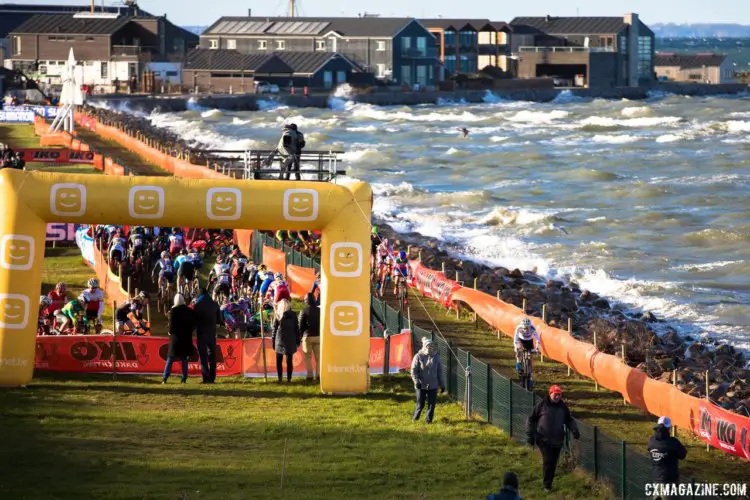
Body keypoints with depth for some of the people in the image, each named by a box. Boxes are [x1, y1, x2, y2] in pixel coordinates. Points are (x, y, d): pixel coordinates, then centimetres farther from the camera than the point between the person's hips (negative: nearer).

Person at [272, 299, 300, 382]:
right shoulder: (292, 315, 0)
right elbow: (296, 328, 4)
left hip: (280, 340, 0)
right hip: (290, 341, 0)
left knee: (279, 360, 6)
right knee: (289, 360, 2)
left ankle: (280, 378, 6)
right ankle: (289, 378, 3)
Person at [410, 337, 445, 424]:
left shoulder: (436, 357, 4)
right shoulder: (418, 357, -6)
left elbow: (439, 372, 10)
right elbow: (414, 371, -7)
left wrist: (442, 385, 10)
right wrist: (416, 381, -21)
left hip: (433, 385, 2)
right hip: (421, 385, -2)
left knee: (432, 404, 1)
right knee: (420, 403, 7)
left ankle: (428, 419, 13)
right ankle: (416, 417, 30)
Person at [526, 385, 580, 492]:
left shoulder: (563, 407, 6)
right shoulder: (542, 405, -5)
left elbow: (569, 420, 18)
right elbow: (531, 419, 3)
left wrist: (574, 430, 0)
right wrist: (530, 435, 0)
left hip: (558, 441, 4)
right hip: (544, 439, -4)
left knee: (553, 462, 7)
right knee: (548, 460, -14)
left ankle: (549, 482, 21)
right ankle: (547, 484, -4)